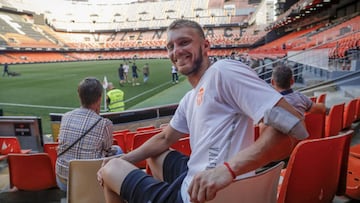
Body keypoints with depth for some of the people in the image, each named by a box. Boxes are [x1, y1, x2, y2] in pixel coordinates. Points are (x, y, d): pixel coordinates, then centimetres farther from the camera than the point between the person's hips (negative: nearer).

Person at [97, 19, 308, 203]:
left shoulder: (223, 71, -16)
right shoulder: (190, 99, 13)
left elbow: (293, 127, -24)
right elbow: (165, 139, 25)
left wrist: (228, 168, -35)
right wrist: (120, 160, 17)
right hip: (194, 183, 9)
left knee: (109, 171, 4)